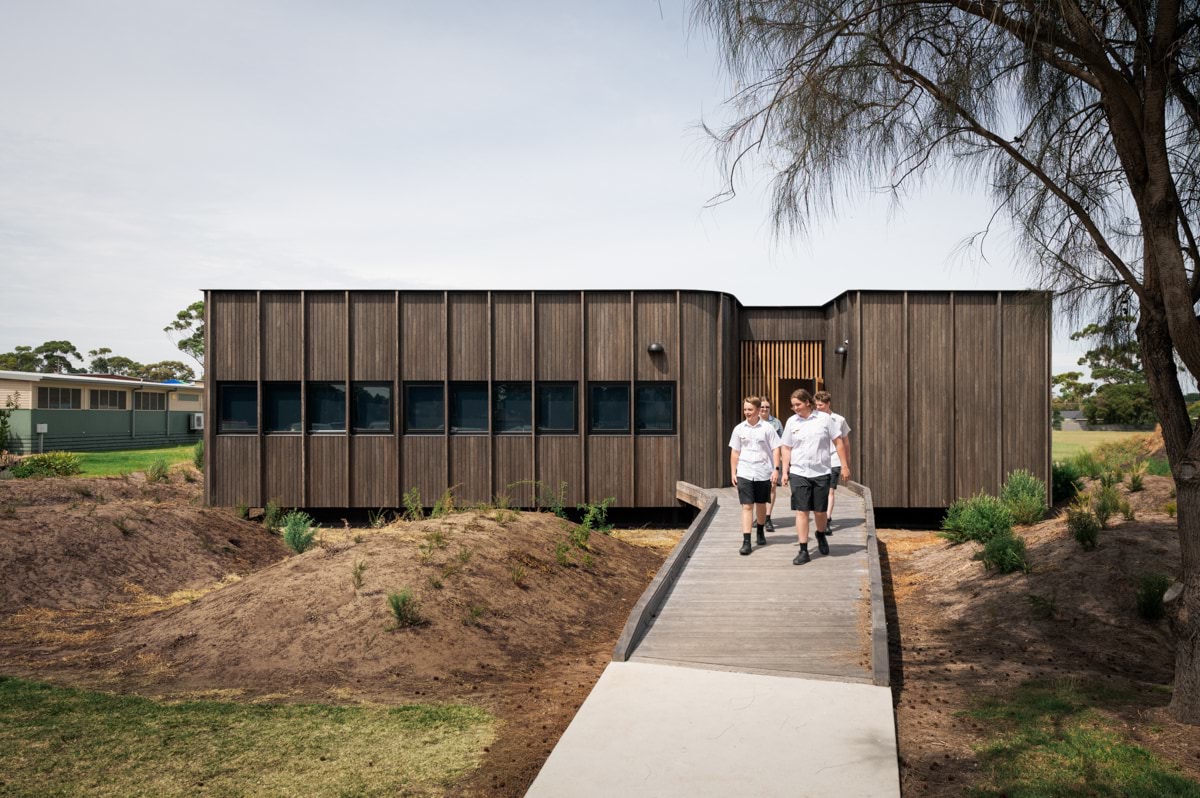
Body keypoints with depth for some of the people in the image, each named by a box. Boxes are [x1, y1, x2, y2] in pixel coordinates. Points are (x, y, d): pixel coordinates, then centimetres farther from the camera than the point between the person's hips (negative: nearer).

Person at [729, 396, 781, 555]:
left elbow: (775, 449, -1)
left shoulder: (767, 428, -3)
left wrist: (776, 469, -9)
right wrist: (733, 472, 7)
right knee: (747, 506, -6)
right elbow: (735, 452, 9)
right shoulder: (739, 429, 3)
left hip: (763, 473, 0)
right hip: (744, 473, 0)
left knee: (761, 504, 15)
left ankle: (760, 532, 37)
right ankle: (746, 541, -9)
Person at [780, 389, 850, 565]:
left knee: (820, 511, 6)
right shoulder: (792, 422, 3)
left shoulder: (824, 419, -1)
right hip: (799, 473, 1)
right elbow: (787, 448, 8)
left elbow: (838, 442, 3)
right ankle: (803, 551, 0)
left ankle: (821, 535, 39)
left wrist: (845, 466, 0)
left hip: (821, 473, -1)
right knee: (801, 511, -4)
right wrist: (785, 471, 2)